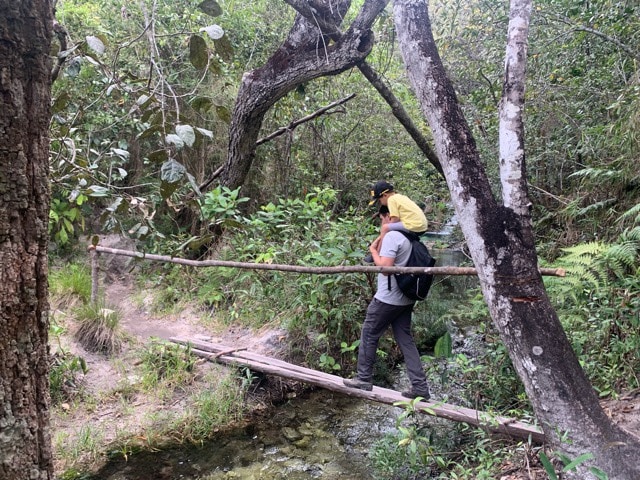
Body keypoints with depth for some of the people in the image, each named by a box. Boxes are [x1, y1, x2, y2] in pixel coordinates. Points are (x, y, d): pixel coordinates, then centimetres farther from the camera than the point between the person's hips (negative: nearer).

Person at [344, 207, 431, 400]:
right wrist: (380, 247, 7)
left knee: (369, 335, 6)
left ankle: (364, 379, 16)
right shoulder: (408, 237, 12)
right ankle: (420, 386, 8)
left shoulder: (391, 236, -16)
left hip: (388, 298, -9)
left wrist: (373, 250, -7)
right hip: (405, 298, 9)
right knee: (405, 339, 10)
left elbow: (385, 266, -21)